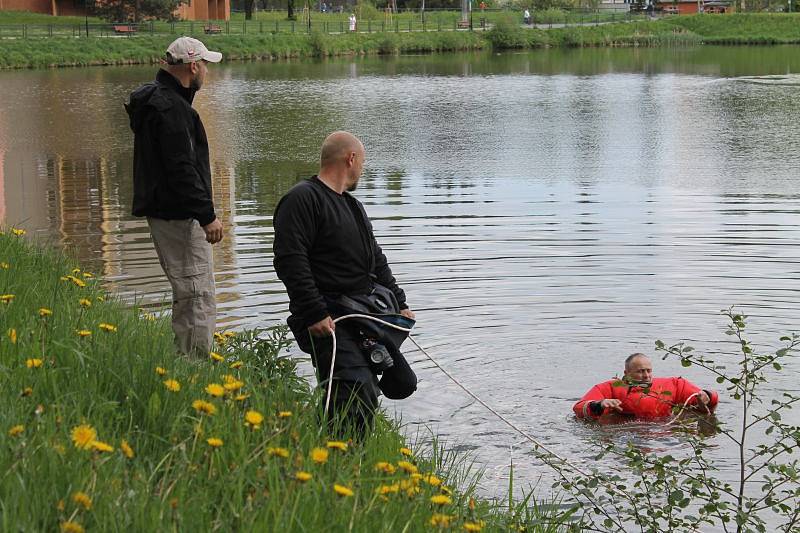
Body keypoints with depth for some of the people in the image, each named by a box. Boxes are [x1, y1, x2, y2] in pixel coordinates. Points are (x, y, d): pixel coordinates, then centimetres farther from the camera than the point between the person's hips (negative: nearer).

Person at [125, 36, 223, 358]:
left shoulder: (157, 99, 16)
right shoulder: (170, 107, -18)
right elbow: (182, 169, -24)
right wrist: (207, 216, -22)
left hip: (164, 212, 11)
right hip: (178, 216, -11)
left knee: (187, 296, 18)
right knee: (199, 299, -9)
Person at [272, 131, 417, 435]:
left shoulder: (353, 206, 24)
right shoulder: (302, 199, -9)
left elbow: (377, 261, 30)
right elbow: (290, 262, -19)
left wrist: (399, 304, 19)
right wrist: (315, 315, -24)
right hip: (327, 319, -9)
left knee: (402, 384, 10)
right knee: (360, 395, -24)